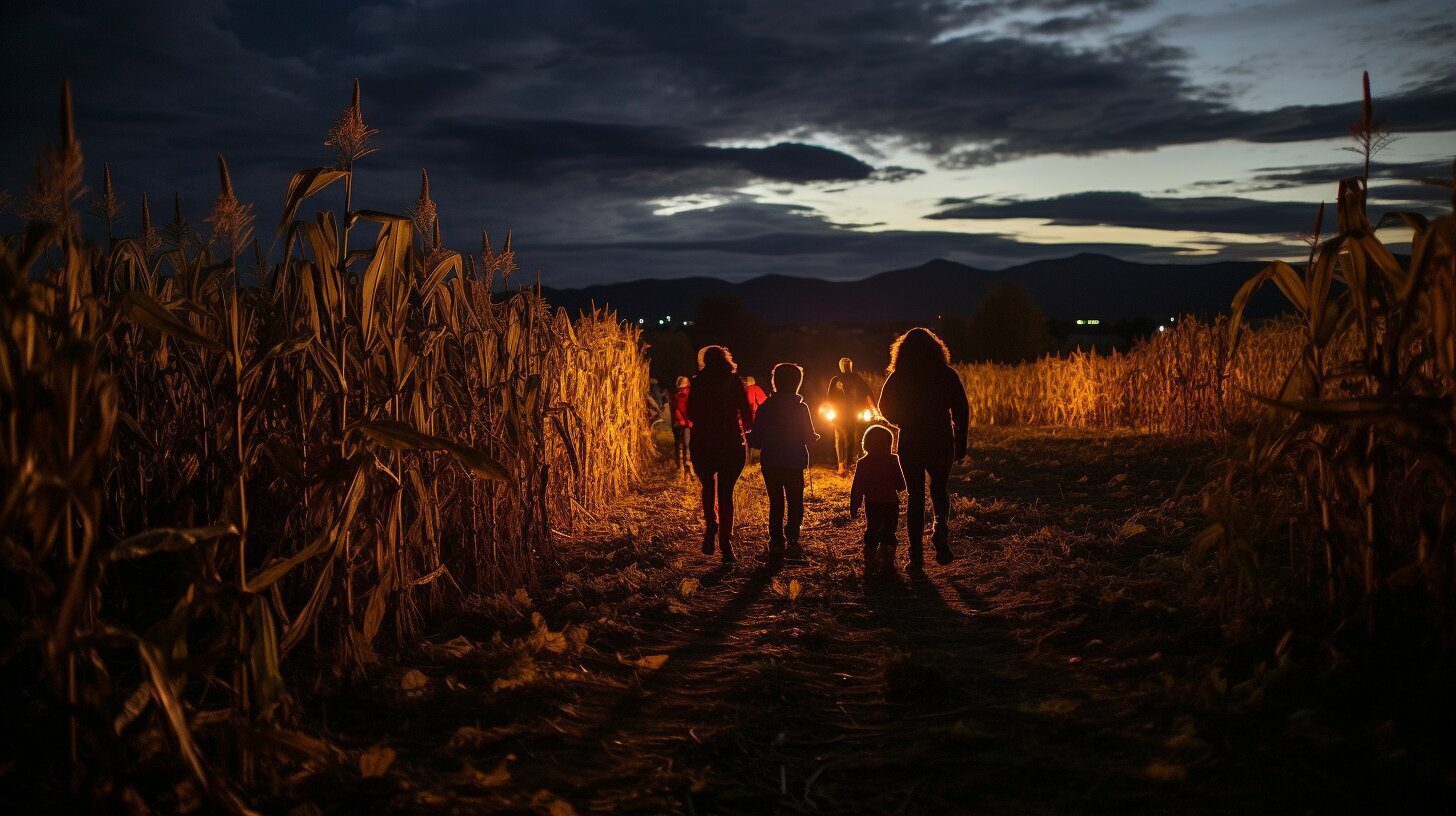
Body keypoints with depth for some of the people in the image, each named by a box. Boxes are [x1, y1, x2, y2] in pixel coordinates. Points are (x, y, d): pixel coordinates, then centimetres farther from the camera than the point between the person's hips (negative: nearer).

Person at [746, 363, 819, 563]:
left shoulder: (765, 407, -2)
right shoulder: (800, 408, -7)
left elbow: (755, 440, -2)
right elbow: (810, 438, -6)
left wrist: (749, 439, 20)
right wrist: (816, 437, 17)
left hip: (770, 464, 2)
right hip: (794, 464, -2)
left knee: (775, 504, 11)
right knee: (795, 503, 7)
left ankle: (776, 545, 8)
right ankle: (792, 542, -5)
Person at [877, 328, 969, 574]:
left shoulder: (897, 378, -2)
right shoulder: (946, 374, -3)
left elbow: (885, 409, 8)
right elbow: (962, 410, -4)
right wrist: (961, 443, 4)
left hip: (910, 445, 0)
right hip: (941, 443, 0)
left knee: (915, 498, 9)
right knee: (940, 491, 21)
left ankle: (916, 558, 5)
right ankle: (941, 531, -8)